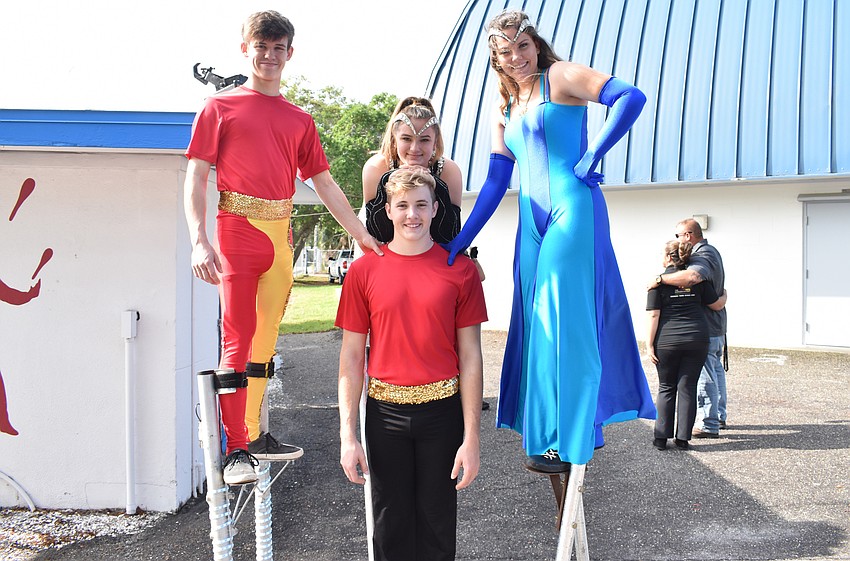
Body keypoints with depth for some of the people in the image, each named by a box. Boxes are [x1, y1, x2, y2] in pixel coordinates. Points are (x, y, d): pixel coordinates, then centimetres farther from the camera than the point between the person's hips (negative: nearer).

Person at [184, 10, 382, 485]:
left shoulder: (300, 121, 17)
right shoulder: (220, 108, 6)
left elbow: (325, 183, 19)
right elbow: (196, 179, 0)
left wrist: (362, 234, 14)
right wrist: (199, 242, -12)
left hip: (280, 237, 4)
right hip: (237, 232, -4)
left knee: (266, 339, 10)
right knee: (238, 340, -9)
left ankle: (255, 435, 21)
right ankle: (236, 451, -4)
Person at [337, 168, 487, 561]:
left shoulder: (460, 270, -2)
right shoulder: (364, 270, -1)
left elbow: (470, 356, -2)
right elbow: (351, 357, 0)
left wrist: (472, 437, -6)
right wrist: (347, 435, -5)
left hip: (442, 410, 0)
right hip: (385, 412, 1)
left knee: (437, 522, 12)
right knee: (391, 524, 13)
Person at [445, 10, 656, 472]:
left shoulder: (560, 76, 0)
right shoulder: (503, 111, 19)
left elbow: (631, 97, -12)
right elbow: (496, 182, 15)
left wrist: (591, 156, -13)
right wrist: (461, 240, 8)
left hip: (573, 210, -7)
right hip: (532, 222, 7)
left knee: (566, 317, -7)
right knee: (536, 321, 9)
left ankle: (566, 439, 1)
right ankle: (541, 428, 21)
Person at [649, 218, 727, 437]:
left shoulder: (703, 256, -21)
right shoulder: (711, 251, 14)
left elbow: (692, 276, -43)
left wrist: (660, 278, -35)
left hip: (704, 329, -11)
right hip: (717, 325, 11)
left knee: (705, 377, -4)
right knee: (716, 370, 20)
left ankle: (710, 426, 2)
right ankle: (720, 417, 33)